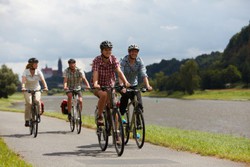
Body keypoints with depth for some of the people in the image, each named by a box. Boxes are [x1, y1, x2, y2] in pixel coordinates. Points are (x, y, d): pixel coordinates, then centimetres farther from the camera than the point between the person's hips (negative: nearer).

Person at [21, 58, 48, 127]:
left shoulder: (38, 71, -9)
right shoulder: (26, 71, -14)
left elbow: (43, 80, -21)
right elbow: (23, 80, -28)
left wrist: (45, 87, -39)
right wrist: (23, 87, -47)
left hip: (36, 89, 1)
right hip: (27, 90, -1)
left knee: (37, 100, -25)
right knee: (29, 103, -19)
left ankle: (38, 113, 1)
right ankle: (27, 120, -10)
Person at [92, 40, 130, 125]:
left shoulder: (113, 59, -10)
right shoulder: (96, 60, -16)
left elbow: (119, 71, -22)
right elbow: (95, 73, -30)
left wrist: (125, 82, -39)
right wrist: (95, 84, -50)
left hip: (110, 86, 3)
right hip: (99, 87, -3)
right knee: (104, 95, -35)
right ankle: (99, 117, -19)